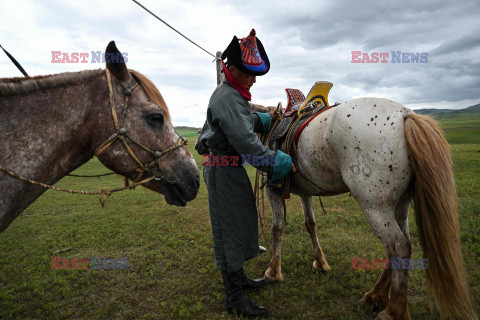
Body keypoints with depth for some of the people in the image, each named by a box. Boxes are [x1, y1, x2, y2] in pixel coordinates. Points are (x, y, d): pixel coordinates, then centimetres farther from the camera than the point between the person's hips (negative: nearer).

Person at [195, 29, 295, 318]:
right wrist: (278, 161, -20)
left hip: (232, 168, 11)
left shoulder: (235, 95, 16)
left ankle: (238, 277, 37)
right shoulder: (227, 98, -19)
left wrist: (267, 118, 17)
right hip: (224, 171, -11)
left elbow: (246, 120, 32)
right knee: (230, 228, -3)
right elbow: (245, 141, -27)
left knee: (240, 224, 19)